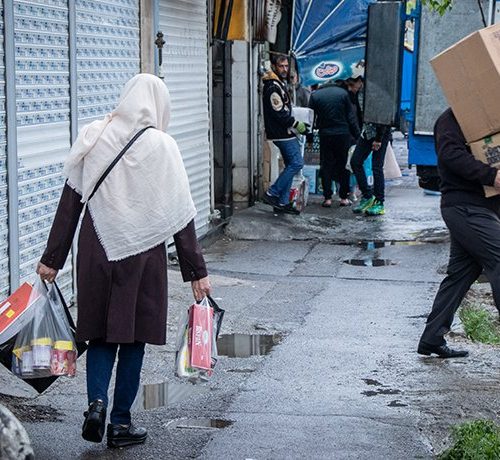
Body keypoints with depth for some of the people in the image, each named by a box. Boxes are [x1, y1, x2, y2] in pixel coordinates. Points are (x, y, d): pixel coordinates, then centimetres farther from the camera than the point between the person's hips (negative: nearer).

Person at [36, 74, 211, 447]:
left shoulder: (93, 137, 0)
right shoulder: (161, 146, -6)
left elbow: (70, 201, 2)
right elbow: (181, 215, -5)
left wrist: (52, 258, 7)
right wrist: (197, 271, 1)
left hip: (97, 252, 2)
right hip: (142, 254, -2)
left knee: (101, 332, 14)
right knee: (134, 336, 9)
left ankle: (97, 401, -7)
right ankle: (121, 423, 14)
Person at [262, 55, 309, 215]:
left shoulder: (280, 84, 18)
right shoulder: (273, 87, -15)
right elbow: (279, 113, -21)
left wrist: (297, 125, 14)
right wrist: (297, 125, -14)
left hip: (285, 133, 11)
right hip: (282, 134, -11)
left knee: (291, 165, 11)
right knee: (297, 163, -11)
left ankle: (283, 203, 12)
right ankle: (272, 194, -8)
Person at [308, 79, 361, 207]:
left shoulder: (315, 95, 3)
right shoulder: (343, 93, -2)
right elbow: (351, 118, -2)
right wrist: (357, 136, 3)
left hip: (325, 135, 1)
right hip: (343, 134, -1)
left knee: (326, 166, 7)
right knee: (343, 165, 9)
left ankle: (327, 198, 2)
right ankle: (344, 197, 10)